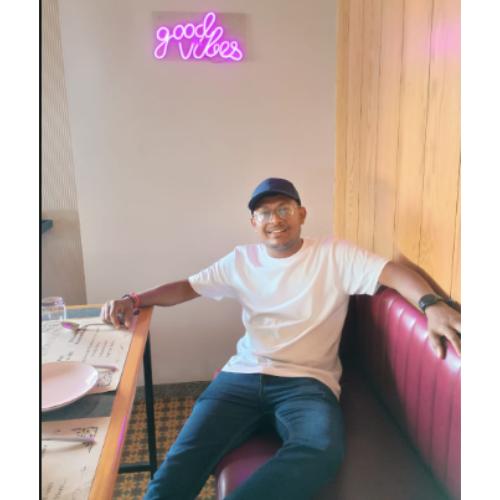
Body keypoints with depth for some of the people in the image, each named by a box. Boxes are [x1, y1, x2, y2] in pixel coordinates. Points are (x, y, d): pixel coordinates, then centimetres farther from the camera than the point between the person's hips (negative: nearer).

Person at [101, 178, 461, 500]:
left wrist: (432, 304, -28)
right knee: (185, 456, -21)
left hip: (307, 382, -2)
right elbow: (188, 287, 15)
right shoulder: (241, 261, 13)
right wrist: (134, 300, -1)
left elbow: (393, 273, -6)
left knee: (321, 452, -35)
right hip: (242, 377, 3)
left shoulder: (335, 255, 3)